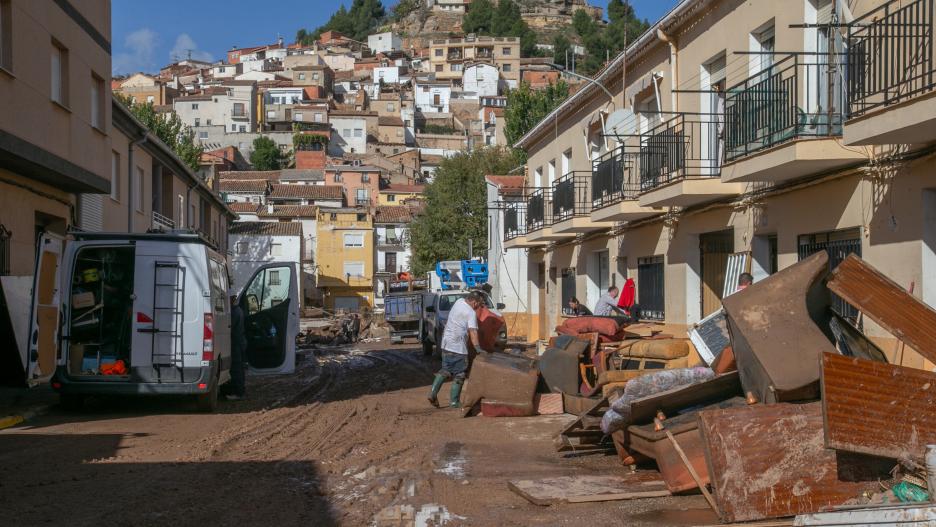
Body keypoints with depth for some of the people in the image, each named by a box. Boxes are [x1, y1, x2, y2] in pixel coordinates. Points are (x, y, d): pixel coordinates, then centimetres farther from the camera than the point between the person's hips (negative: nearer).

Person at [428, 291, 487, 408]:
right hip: (458, 347, -8)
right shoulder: (471, 313, -14)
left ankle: (433, 393, 4)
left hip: (446, 344, 8)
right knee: (459, 375, 2)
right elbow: (473, 332, -23)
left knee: (445, 370, 17)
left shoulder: (459, 301, 8)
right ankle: (454, 401, 4)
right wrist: (478, 349, -26)